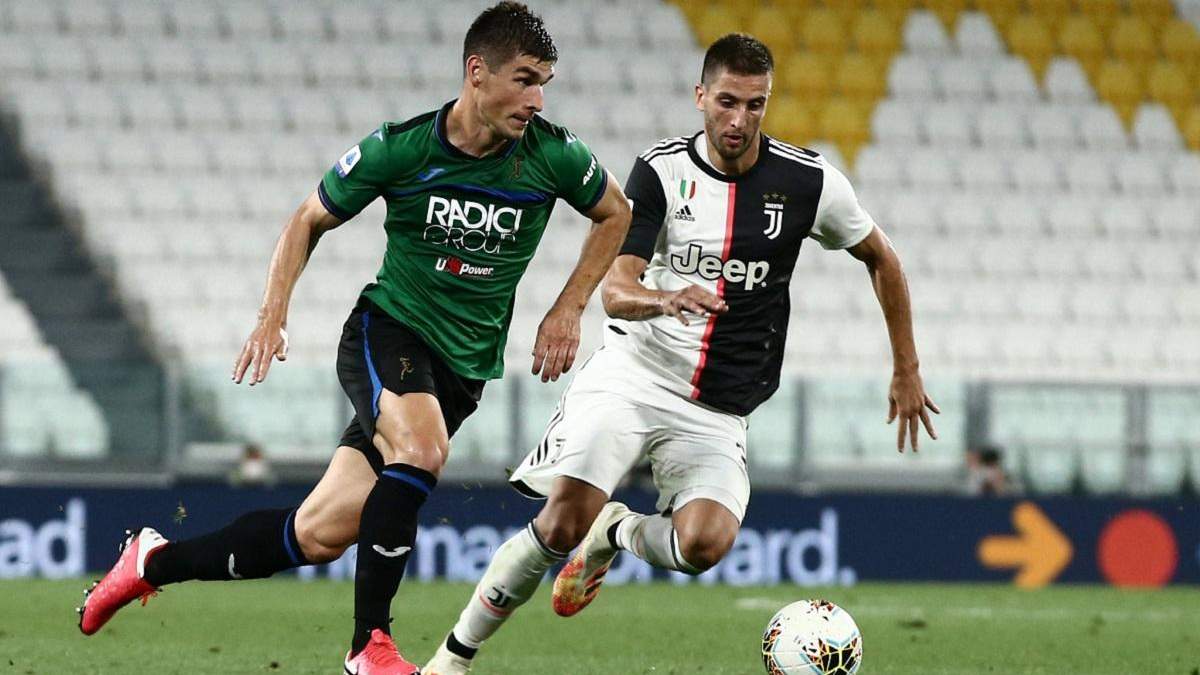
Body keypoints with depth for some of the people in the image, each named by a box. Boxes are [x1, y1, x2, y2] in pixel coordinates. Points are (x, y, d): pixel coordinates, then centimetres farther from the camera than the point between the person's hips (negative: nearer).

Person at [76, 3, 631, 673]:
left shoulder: (554, 154, -9)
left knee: (320, 534, -1)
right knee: (420, 450, -36)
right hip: (387, 326, -2)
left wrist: (568, 310, 4)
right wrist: (274, 314, -5)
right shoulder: (399, 148, -12)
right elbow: (309, 220, 5)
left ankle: (155, 561, 20)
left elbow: (616, 214, 12)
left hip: (464, 366, 3)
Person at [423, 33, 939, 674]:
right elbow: (615, 290, -12)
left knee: (703, 543, -25)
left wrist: (906, 372, 16)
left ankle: (617, 533, 10)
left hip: (718, 411, 1)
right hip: (634, 373, -1)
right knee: (562, 523, -20)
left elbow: (881, 259, 14)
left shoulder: (809, 181, -3)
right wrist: (666, 299, -35)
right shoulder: (661, 170, -5)